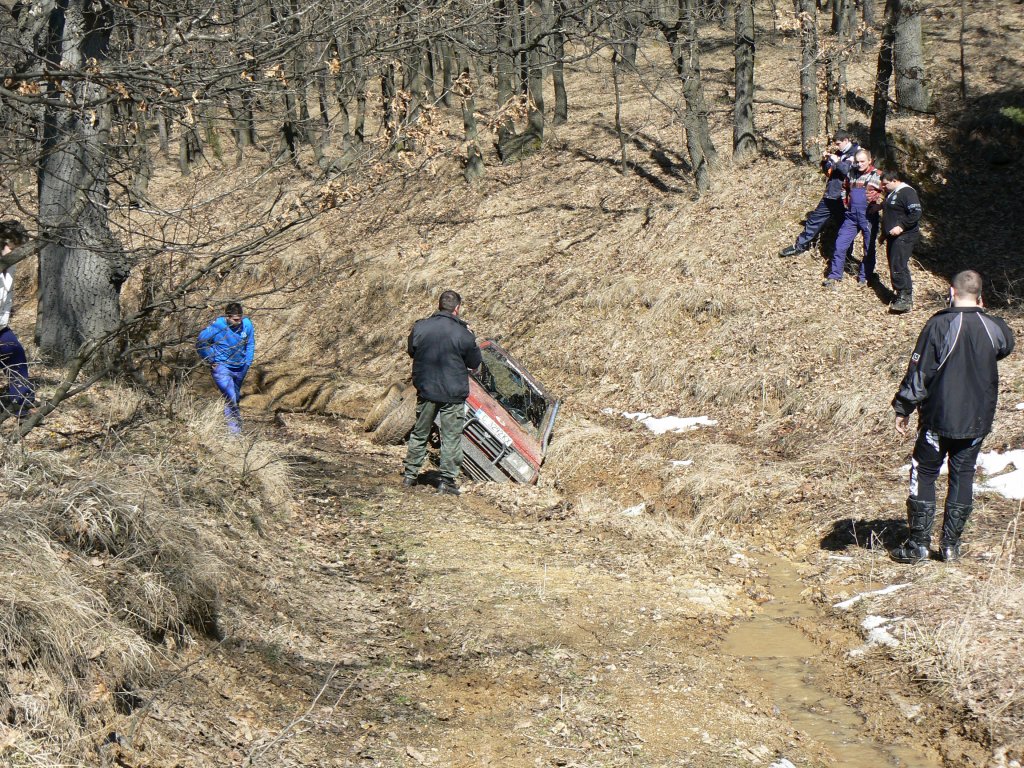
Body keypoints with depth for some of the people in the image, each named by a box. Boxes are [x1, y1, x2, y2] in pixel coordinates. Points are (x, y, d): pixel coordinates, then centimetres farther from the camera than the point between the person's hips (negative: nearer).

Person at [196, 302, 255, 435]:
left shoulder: (247, 324, -8)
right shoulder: (216, 326, -21)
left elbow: (250, 344, 10)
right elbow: (200, 343, -7)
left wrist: (248, 362, 7)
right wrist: (210, 361, -4)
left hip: (240, 368, 5)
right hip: (221, 367, -5)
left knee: (236, 398, 20)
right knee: (231, 399, -18)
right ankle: (234, 429, -9)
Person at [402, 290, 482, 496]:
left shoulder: (419, 328, -5)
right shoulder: (463, 334, -15)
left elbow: (411, 351, 12)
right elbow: (475, 363, -3)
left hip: (425, 390, 4)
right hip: (453, 394, -3)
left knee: (419, 433, 17)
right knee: (451, 437, 6)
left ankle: (410, 475, 24)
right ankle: (447, 480, 7)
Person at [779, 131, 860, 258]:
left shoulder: (856, 153, -8)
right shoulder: (839, 153, 11)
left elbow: (849, 171, -22)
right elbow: (828, 171, 16)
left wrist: (837, 162, -27)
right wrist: (825, 161, -3)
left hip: (844, 198, -7)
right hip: (830, 195, 7)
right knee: (815, 219, 10)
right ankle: (800, 246, 17)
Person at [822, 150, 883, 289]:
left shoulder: (878, 176, -8)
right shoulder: (851, 173, 6)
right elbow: (844, 188, 25)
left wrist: (876, 207, -16)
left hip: (868, 218, -4)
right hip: (851, 216, 4)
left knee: (869, 249, 8)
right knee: (840, 245, 0)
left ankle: (864, 277, 21)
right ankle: (834, 276, 7)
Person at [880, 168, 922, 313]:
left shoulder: (907, 192, -13)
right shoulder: (891, 193, 19)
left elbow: (916, 213, -22)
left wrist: (901, 226, -27)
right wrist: (884, 233, 28)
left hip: (904, 237, -10)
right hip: (893, 237, 10)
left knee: (899, 267, -16)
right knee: (894, 267, 10)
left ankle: (906, 299, -16)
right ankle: (900, 296, 16)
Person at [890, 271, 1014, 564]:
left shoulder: (939, 325, -14)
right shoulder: (994, 327, -2)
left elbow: (919, 372, -12)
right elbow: (1007, 345, 23)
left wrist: (903, 408, -4)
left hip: (939, 418, -4)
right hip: (978, 419, 4)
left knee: (924, 474, 7)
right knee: (963, 476, 13)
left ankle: (918, 544, 7)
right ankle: (951, 545, 15)